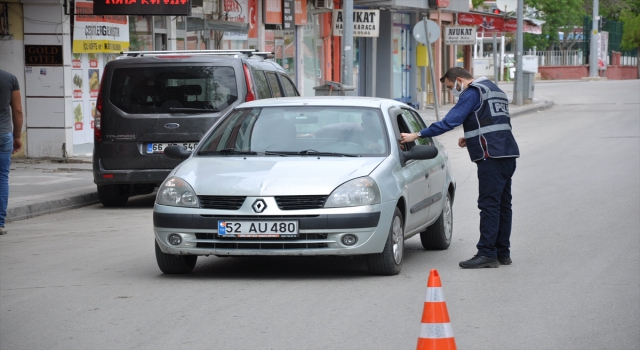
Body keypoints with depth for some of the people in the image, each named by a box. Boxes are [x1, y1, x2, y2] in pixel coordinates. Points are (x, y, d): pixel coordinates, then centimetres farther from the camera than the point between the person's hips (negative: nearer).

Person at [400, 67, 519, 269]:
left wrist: (417, 136, -14)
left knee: (489, 205, -10)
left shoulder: (472, 93, -8)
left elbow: (450, 121, -15)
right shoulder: (494, 90, 22)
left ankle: (487, 253, -12)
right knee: (503, 204, 11)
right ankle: (502, 253, 14)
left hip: (491, 157, -10)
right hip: (507, 155, 10)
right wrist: (470, 138, 18)